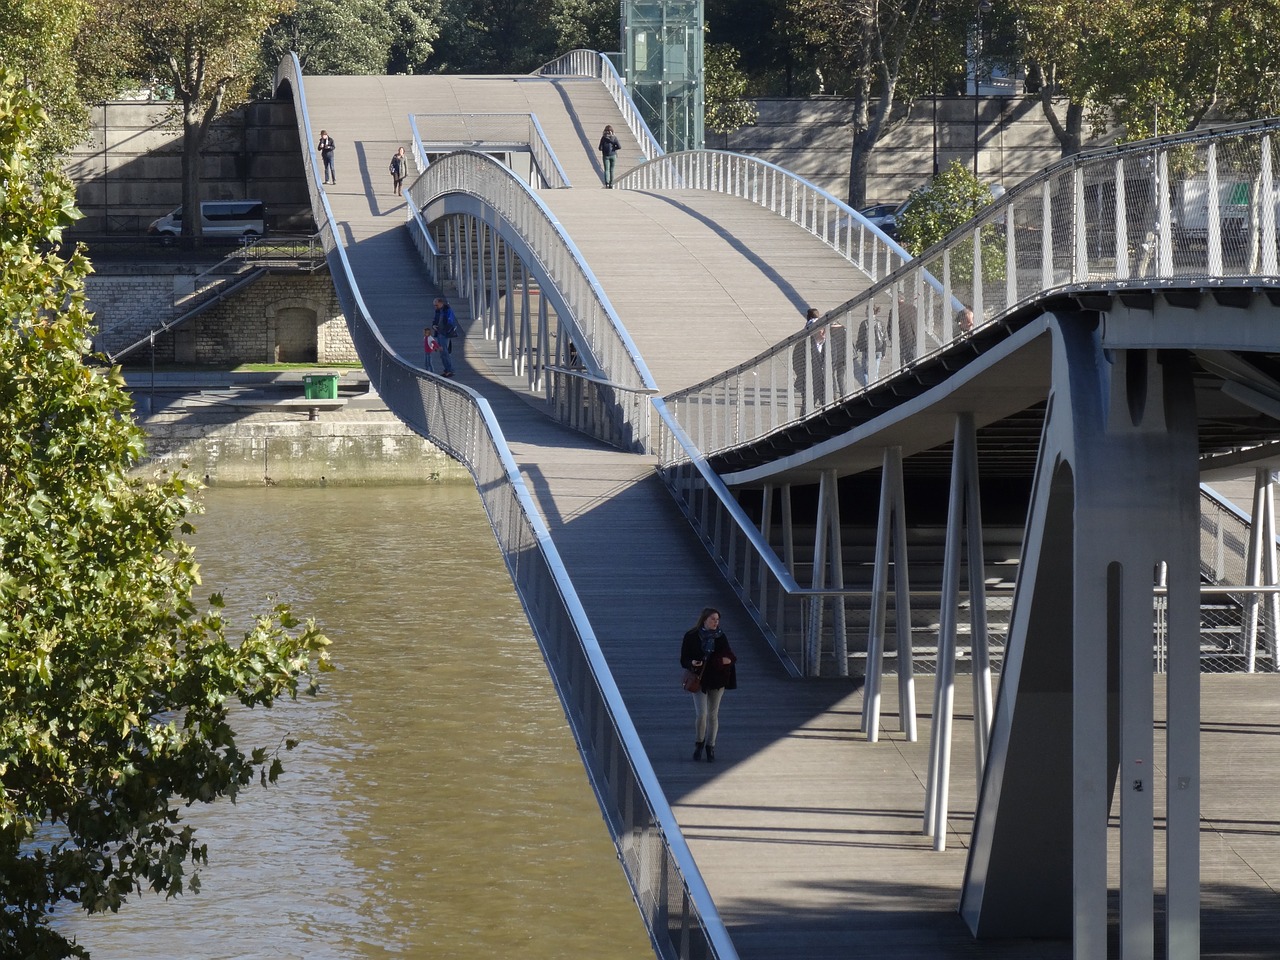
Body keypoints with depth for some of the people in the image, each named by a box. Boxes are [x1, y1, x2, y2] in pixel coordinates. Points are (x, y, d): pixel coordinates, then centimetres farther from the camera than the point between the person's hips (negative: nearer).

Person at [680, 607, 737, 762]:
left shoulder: (720, 636, 3)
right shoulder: (691, 637, -5)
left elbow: (729, 655, 13)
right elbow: (684, 660, -3)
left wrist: (729, 659, -11)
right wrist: (692, 663, -25)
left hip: (717, 680, 3)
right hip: (699, 680, -3)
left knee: (713, 715, 7)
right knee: (701, 714, -12)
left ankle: (710, 746, 21)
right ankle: (699, 742, 13)